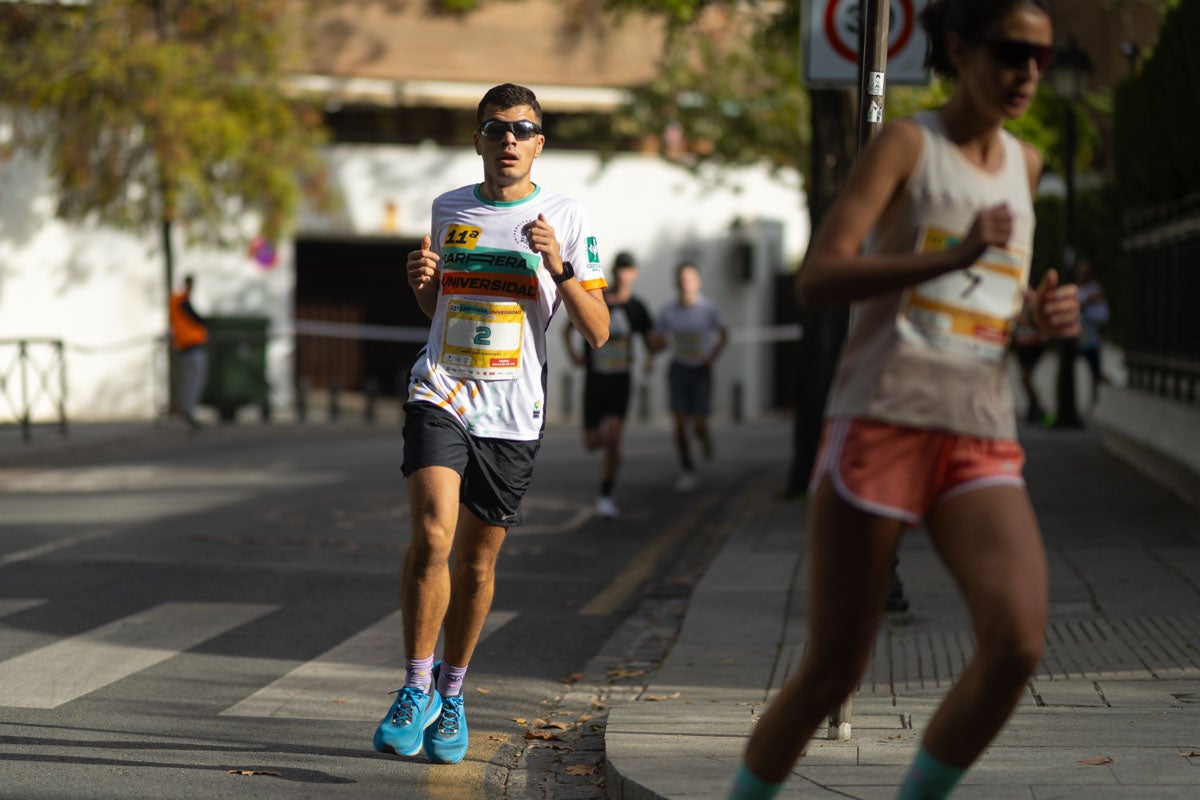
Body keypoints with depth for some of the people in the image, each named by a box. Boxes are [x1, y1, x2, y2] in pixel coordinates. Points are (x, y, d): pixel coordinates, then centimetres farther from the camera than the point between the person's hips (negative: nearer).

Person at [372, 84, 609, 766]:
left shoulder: (566, 218, 1)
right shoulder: (448, 210, 9)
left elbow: (598, 332, -3)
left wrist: (558, 266, -17)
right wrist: (422, 280, 1)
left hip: (513, 414, 0)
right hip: (440, 396, 1)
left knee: (477, 562, 6)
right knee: (433, 537, -20)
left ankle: (451, 694, 25)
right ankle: (417, 687, -6)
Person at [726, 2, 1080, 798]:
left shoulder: (1025, 163, 17)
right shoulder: (905, 142, 0)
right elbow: (816, 278, -13)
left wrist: (1048, 313, 10)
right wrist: (955, 257, -27)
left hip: (982, 443, 4)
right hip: (881, 425, -4)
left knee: (1019, 643, -19)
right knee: (833, 671, -1)